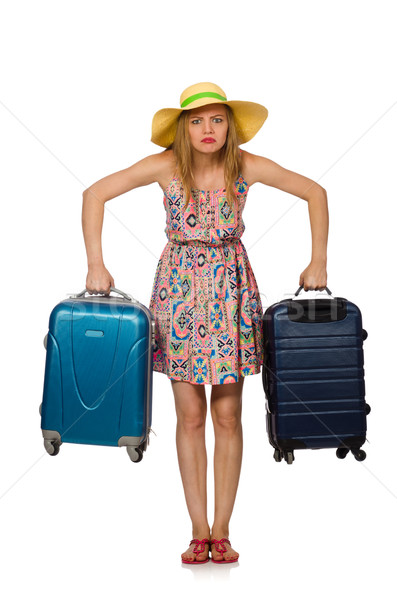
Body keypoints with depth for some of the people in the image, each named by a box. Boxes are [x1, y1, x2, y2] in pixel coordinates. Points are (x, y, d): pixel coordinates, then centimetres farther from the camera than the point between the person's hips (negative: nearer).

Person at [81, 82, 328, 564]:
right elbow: (95, 194, -7)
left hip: (231, 288, 1)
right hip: (179, 287, 0)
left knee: (227, 416, 2)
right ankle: (199, 531, 14)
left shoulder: (247, 166, -8)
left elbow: (315, 193, 2)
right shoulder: (166, 165, -10)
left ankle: (221, 531, 15)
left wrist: (318, 262, -2)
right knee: (190, 417, 2)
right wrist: (96, 265, -13)